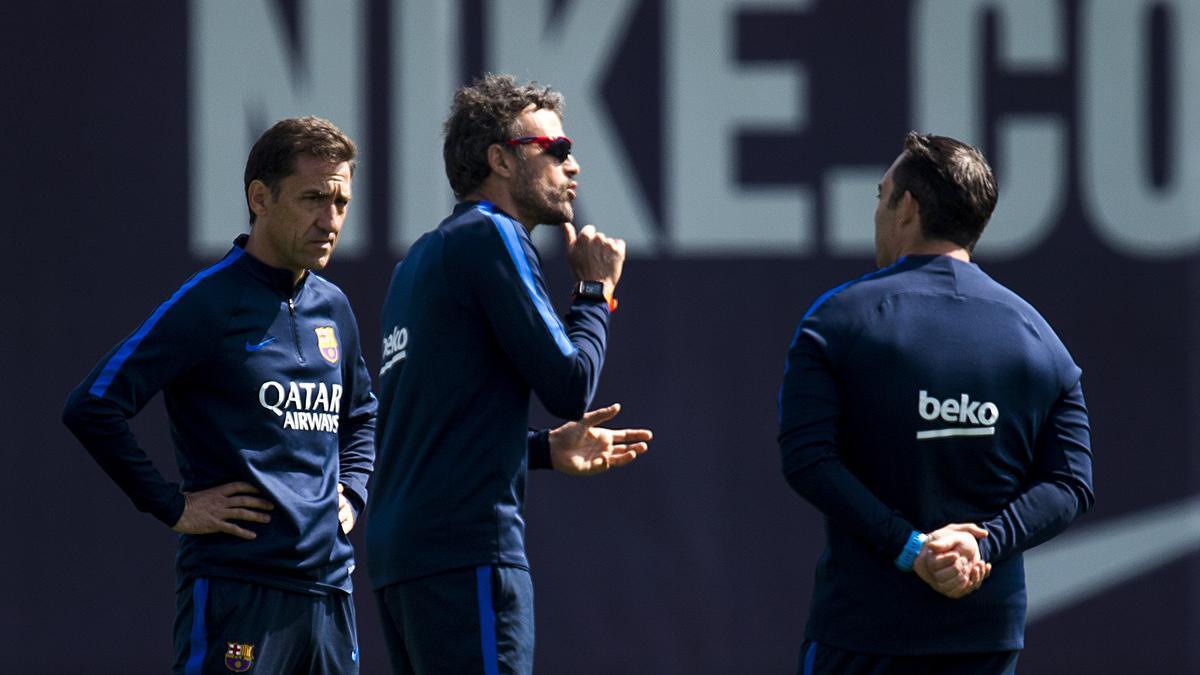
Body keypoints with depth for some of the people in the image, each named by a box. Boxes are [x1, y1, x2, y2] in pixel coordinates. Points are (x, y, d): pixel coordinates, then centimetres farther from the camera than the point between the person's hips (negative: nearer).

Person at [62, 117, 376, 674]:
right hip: (237, 582, -7)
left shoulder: (332, 309, 14)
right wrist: (174, 508, -11)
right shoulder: (211, 303, -8)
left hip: (328, 582, 7)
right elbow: (92, 408, -13)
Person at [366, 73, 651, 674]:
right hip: (466, 551, -10)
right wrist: (596, 290, 5)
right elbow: (570, 384, -11)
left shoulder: (423, 258, 22)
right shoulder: (491, 237, -6)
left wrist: (547, 449, 18)